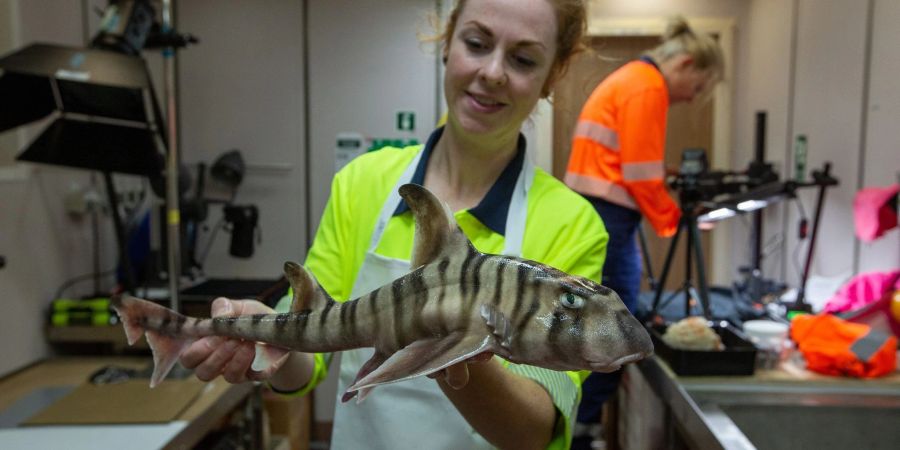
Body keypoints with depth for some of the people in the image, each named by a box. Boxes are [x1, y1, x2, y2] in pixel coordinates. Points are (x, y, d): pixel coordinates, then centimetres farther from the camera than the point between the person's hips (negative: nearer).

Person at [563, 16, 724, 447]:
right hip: (607, 217, -10)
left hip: (594, 213, 10)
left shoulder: (631, 79, 22)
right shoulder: (648, 88, -10)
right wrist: (673, 220, -2)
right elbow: (640, 175, -15)